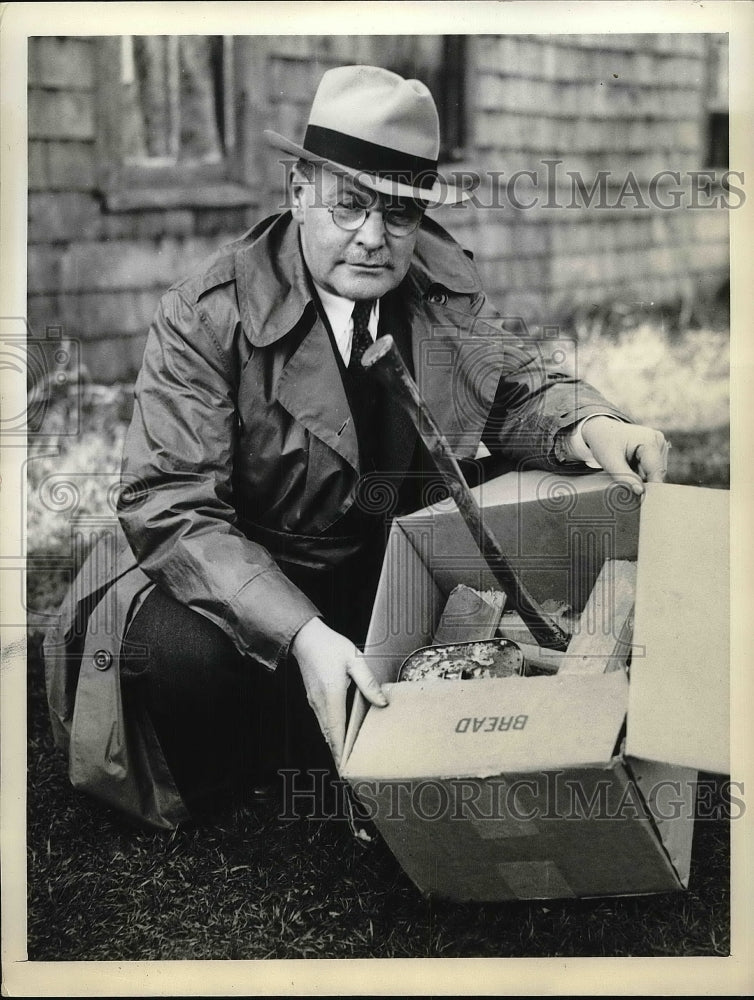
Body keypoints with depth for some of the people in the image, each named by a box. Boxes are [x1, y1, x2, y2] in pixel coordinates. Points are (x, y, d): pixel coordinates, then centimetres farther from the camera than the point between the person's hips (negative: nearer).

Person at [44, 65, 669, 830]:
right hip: (240, 584, -5)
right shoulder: (206, 315, -19)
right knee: (179, 649, -36)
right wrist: (301, 636, -41)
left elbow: (514, 386, 7)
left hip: (390, 566, 5)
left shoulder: (444, 285, -3)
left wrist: (590, 425, -21)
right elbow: (170, 506, -26)